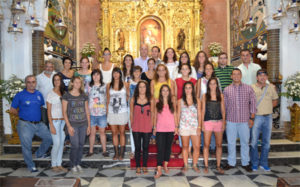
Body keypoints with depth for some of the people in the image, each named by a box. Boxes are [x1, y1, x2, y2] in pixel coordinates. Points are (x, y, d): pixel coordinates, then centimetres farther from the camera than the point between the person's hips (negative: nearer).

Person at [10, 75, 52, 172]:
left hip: (39, 123, 5)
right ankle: (31, 166, 18)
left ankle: (39, 153, 31)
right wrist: (22, 115, 2)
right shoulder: (20, 95, -5)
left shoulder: (39, 94, 7)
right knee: (26, 146, 0)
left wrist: (37, 114, 8)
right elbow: (12, 110, 1)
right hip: (25, 124, -5)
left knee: (49, 137, 7)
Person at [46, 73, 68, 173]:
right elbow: (49, 111, -6)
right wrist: (51, 125, -11)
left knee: (62, 143, 8)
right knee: (57, 143, -5)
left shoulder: (63, 93, 9)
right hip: (55, 121, -5)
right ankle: (54, 165, 12)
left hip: (63, 121, 5)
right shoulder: (50, 94, -5)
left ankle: (59, 164, 19)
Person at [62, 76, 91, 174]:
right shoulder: (66, 96, -2)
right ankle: (73, 165, 14)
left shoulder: (84, 96, 8)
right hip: (73, 124, -3)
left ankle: (78, 164, 25)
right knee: (75, 145, -5)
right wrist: (69, 126, -10)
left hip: (83, 124, 4)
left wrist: (89, 125, 8)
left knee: (81, 145, 8)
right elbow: (64, 112, -4)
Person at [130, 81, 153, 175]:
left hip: (147, 128, 0)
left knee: (145, 147, 10)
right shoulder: (133, 99, 1)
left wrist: (151, 125, 0)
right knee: (137, 148, 8)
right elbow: (131, 113, 6)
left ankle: (144, 166, 24)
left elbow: (152, 113, 4)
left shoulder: (150, 100, 1)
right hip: (136, 128, 0)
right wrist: (132, 124, 2)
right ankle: (138, 167, 21)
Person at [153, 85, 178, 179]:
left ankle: (165, 166, 28)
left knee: (168, 147, 11)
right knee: (160, 149, -5)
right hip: (160, 129, -2)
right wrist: (154, 127, 2)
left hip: (170, 129, 2)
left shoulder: (172, 102, 6)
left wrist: (176, 127, 3)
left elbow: (174, 115, 8)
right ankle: (159, 170, -3)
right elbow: (155, 115, 5)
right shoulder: (157, 102, 3)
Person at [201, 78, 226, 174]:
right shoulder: (205, 96, 5)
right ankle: (206, 166, 8)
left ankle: (218, 166, 17)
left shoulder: (221, 95, 8)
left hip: (219, 122, 2)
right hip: (208, 122, -1)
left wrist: (223, 122, 0)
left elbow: (223, 110, 8)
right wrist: (202, 123, -2)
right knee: (206, 145, -2)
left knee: (219, 145, 6)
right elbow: (203, 110, 4)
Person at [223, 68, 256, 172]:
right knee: (231, 142, 8)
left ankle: (245, 163, 25)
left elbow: (253, 103, 3)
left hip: (245, 121, 0)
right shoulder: (227, 89, 4)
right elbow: (224, 105, 7)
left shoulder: (248, 88, 1)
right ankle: (231, 163, 23)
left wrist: (252, 118, -1)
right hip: (231, 121, 1)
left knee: (245, 142, 9)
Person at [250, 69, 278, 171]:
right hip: (256, 117, -3)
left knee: (266, 142, 10)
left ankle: (264, 163, 23)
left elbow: (275, 100, 15)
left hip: (268, 117, 3)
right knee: (254, 141, 1)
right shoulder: (252, 88, -5)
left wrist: (268, 107, 1)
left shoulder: (271, 87, 6)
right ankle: (255, 163, 16)